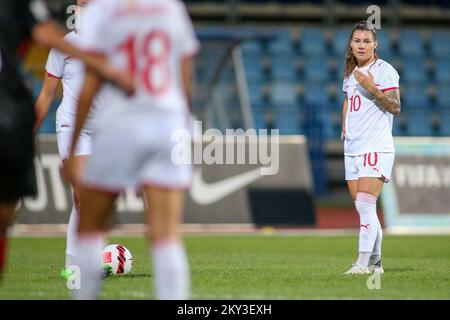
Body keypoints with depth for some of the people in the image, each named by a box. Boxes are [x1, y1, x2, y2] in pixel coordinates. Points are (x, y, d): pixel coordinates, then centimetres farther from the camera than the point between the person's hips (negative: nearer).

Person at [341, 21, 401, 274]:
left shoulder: (384, 70, -6)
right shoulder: (350, 72, 16)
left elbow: (395, 108, -13)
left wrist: (372, 88, -23)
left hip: (376, 146, -8)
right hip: (353, 147, 8)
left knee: (365, 205, -16)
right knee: (364, 208, 7)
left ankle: (363, 262, -17)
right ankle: (376, 262, 14)